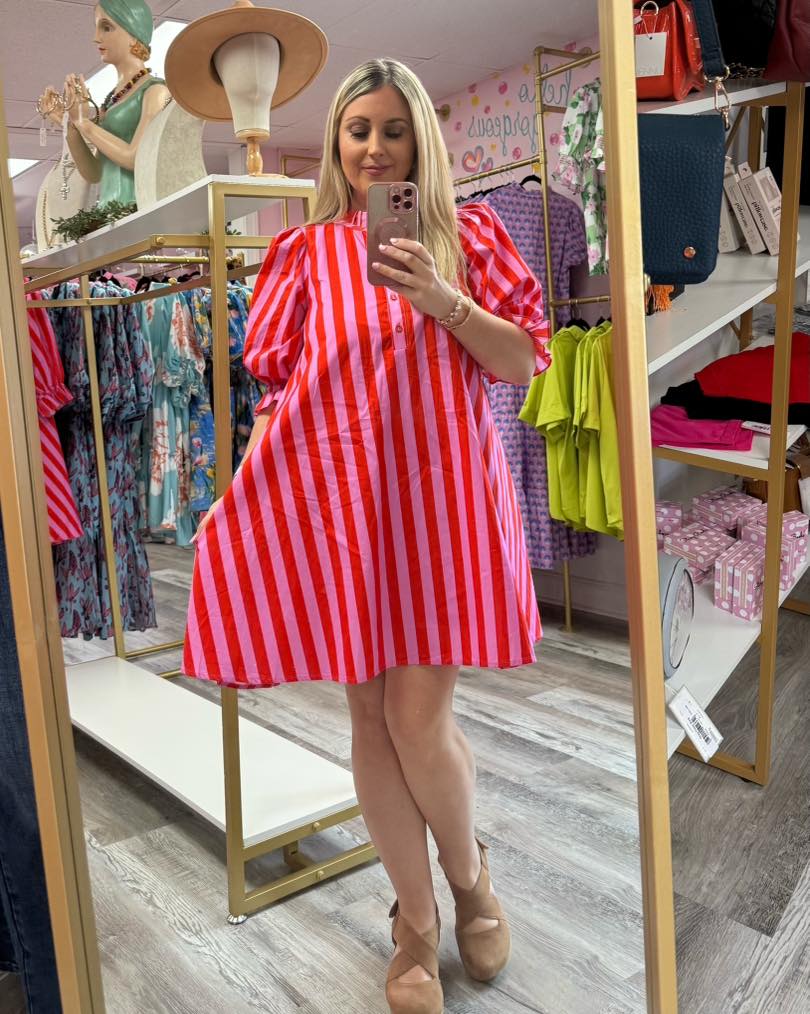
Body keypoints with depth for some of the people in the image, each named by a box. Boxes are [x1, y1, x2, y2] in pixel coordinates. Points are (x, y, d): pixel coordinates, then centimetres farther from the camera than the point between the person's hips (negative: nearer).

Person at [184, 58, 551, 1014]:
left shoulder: (468, 233, 9)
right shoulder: (305, 251, 11)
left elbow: (523, 363, 3)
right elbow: (275, 387, 11)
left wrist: (444, 301, -12)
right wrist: (241, 489, 2)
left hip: (439, 488, -1)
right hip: (335, 492, 2)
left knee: (419, 717, -6)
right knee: (371, 713, 5)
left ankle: (468, 876, 28)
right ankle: (416, 920, 27)